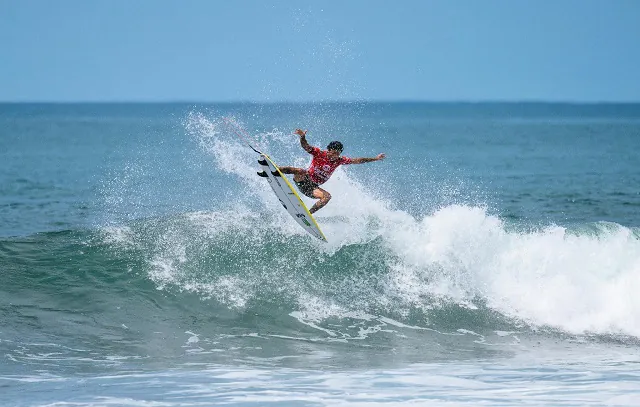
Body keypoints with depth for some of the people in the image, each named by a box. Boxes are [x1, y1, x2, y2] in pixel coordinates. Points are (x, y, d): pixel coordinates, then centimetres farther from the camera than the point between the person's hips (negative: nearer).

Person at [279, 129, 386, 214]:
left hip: (312, 187, 4)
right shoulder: (319, 153, -9)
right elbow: (305, 146, -23)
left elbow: (357, 160, 9)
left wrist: (375, 158, 10)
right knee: (302, 172, -39)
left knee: (327, 196, -25)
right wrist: (302, 137, -46)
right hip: (303, 180, -4)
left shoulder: (339, 161, 3)